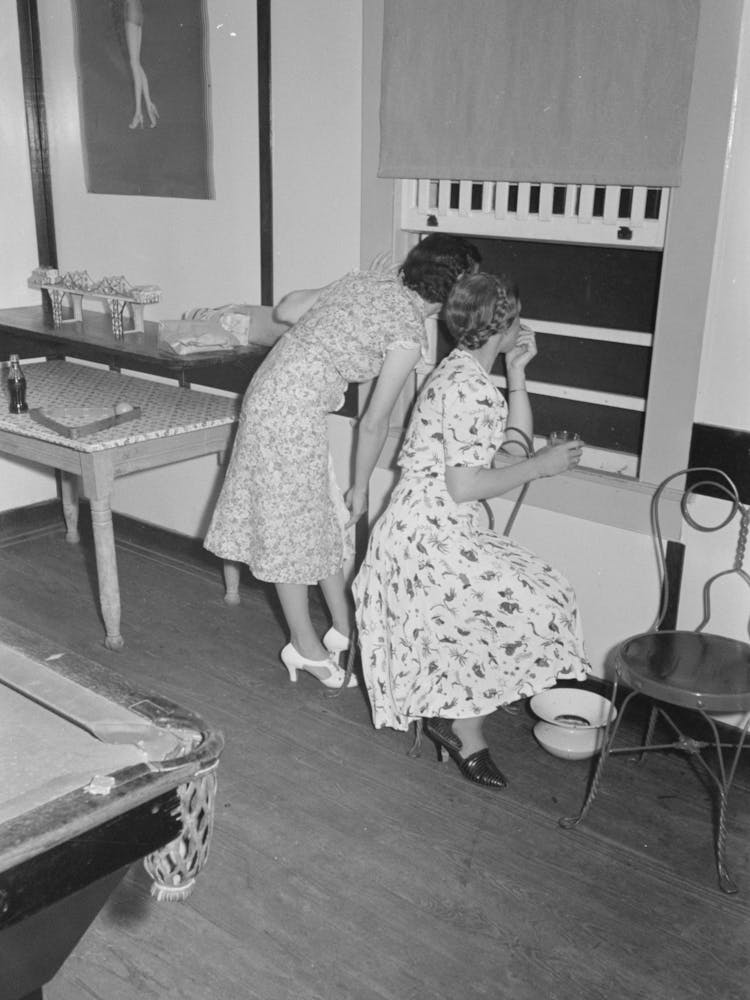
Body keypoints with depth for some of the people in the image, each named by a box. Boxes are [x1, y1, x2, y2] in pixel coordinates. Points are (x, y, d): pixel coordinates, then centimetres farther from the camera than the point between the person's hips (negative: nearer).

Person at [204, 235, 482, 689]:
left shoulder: (375, 278, 7)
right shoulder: (410, 332, -15)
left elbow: (287, 309, 13)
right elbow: (374, 423, -9)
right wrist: (361, 486, 2)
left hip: (274, 388, 9)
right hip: (293, 412, -9)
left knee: (326, 518, 16)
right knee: (294, 528, 5)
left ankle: (344, 627, 29)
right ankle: (306, 647, 21)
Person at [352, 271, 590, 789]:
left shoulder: (466, 372, 14)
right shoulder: (470, 388, -18)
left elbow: (511, 455, 13)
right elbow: (464, 486, -23)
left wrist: (518, 375, 9)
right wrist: (542, 465, -14)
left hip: (441, 534, 10)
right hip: (430, 537, -10)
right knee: (525, 606, -13)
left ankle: (448, 712, 13)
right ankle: (465, 731, 3)